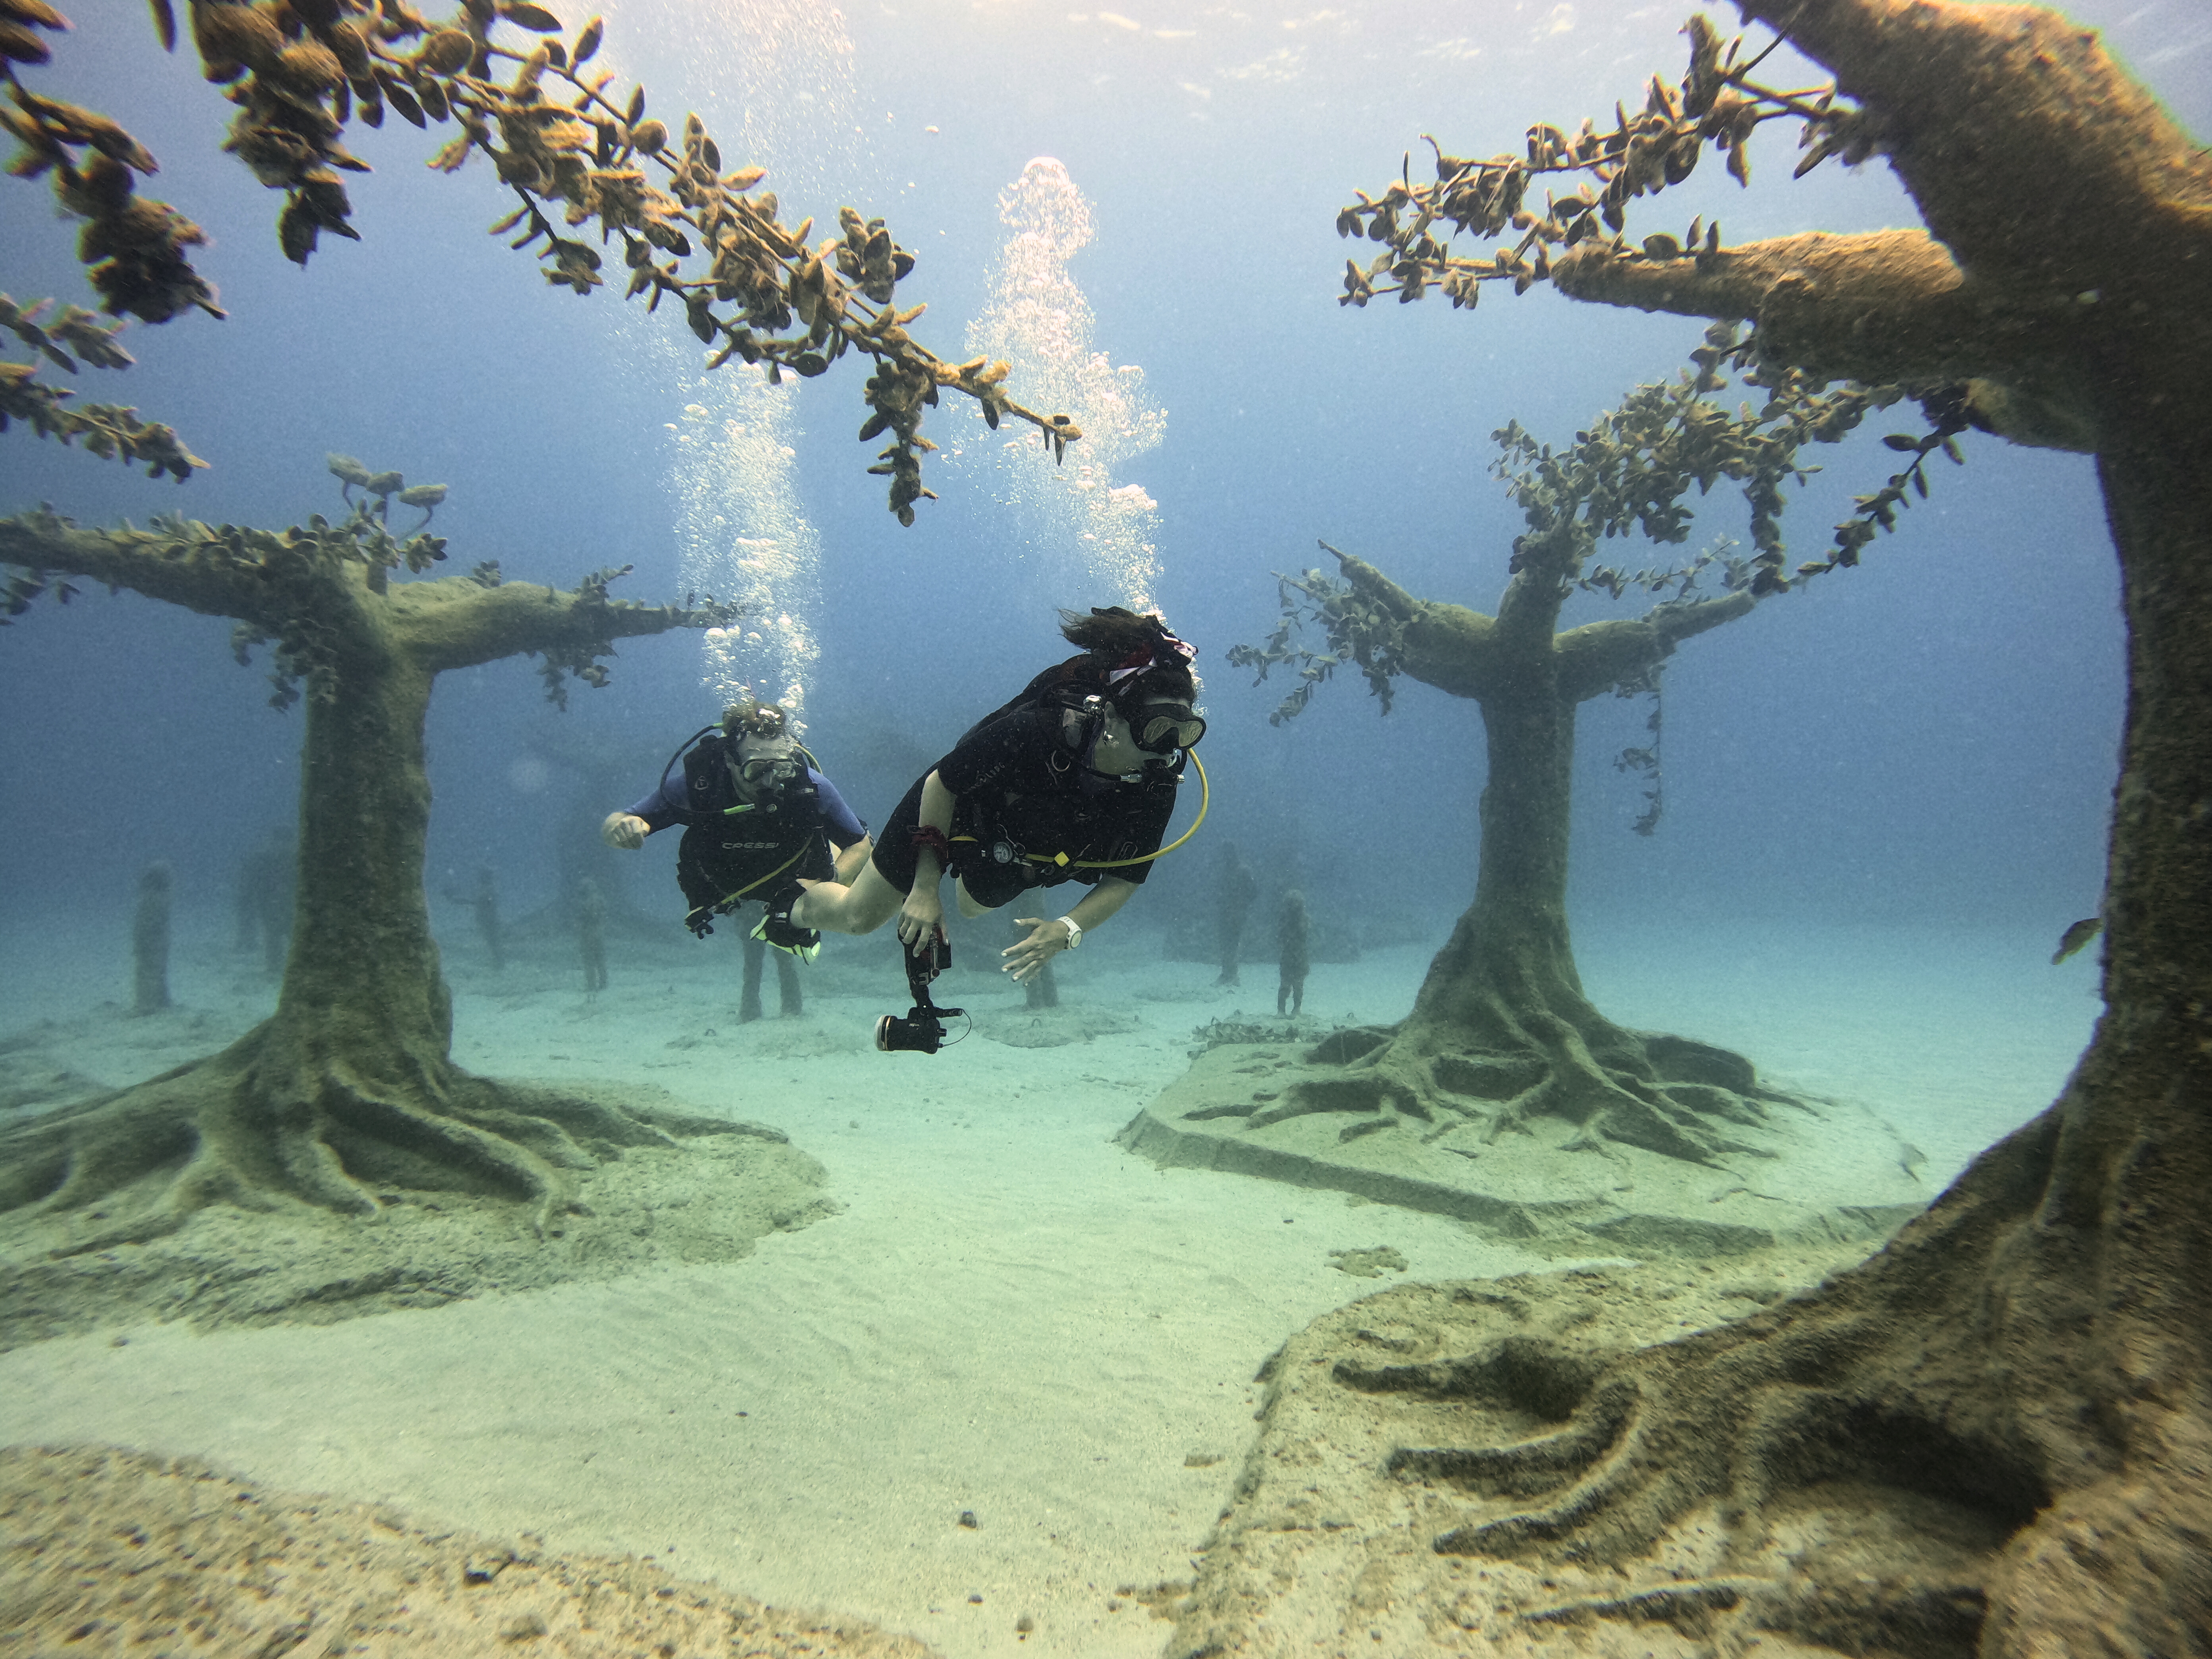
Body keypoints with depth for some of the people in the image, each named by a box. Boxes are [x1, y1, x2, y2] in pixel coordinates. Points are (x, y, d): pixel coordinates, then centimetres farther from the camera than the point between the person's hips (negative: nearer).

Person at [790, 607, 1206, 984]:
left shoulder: (1158, 790, -31)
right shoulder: (1033, 730, -42)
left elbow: (1123, 880, -22)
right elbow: (941, 785, -29)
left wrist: (1067, 930, -40)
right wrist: (926, 888, -32)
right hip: (944, 808, -4)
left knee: (971, 909, 34)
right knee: (859, 917, 10)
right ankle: (792, 903, 43)